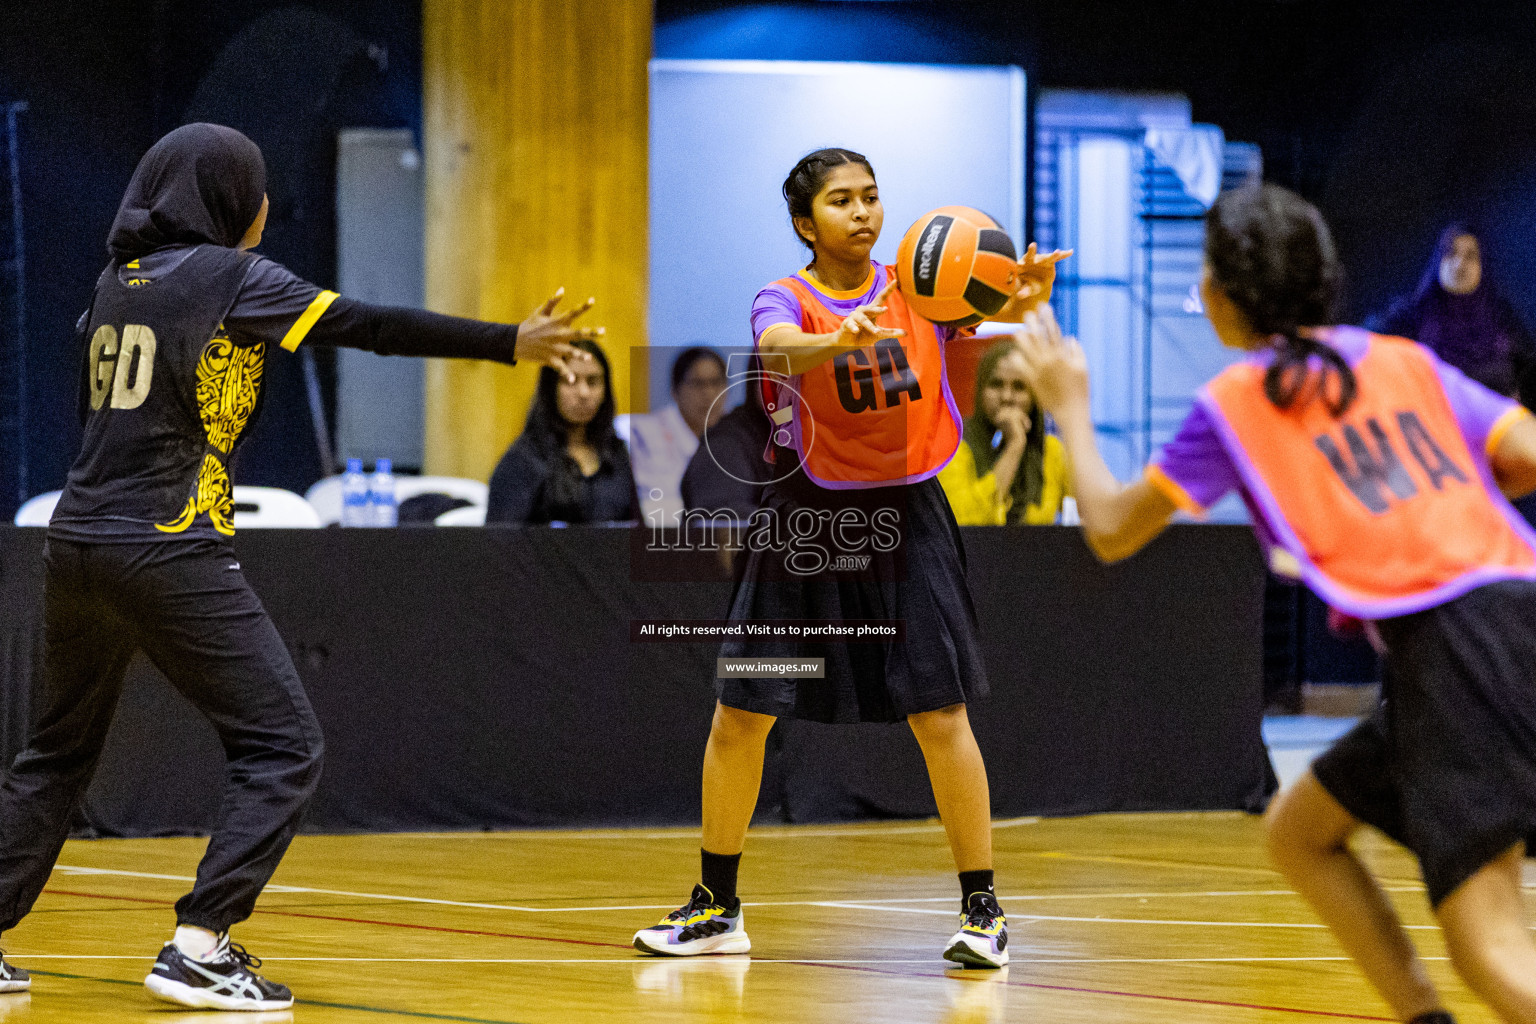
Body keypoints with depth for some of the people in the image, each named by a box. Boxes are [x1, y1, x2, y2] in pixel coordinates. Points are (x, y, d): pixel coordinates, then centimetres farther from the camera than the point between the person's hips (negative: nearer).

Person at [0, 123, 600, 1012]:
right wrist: (511, 343, -11)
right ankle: (199, 946, -12)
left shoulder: (120, 279, 13)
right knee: (283, 747, -2)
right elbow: (372, 327, -11)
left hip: (80, 541, 8)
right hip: (170, 551, -8)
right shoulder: (229, 277, -6)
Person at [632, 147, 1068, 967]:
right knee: (740, 714, 2)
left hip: (905, 516, 0)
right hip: (804, 520, 0)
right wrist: (839, 340, -53)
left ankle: (982, 911, 3)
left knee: (941, 716, -6)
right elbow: (779, 347, -31)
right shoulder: (786, 301, -7)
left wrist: (1027, 294, -42)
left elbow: (1001, 305, -17)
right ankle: (716, 908, 17)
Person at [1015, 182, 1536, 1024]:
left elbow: (1111, 532, 12)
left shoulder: (1233, 403, 4)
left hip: (1445, 645, -7)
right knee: (1297, 830, 22)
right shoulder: (1406, 361, 18)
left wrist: (1070, 411, 27)